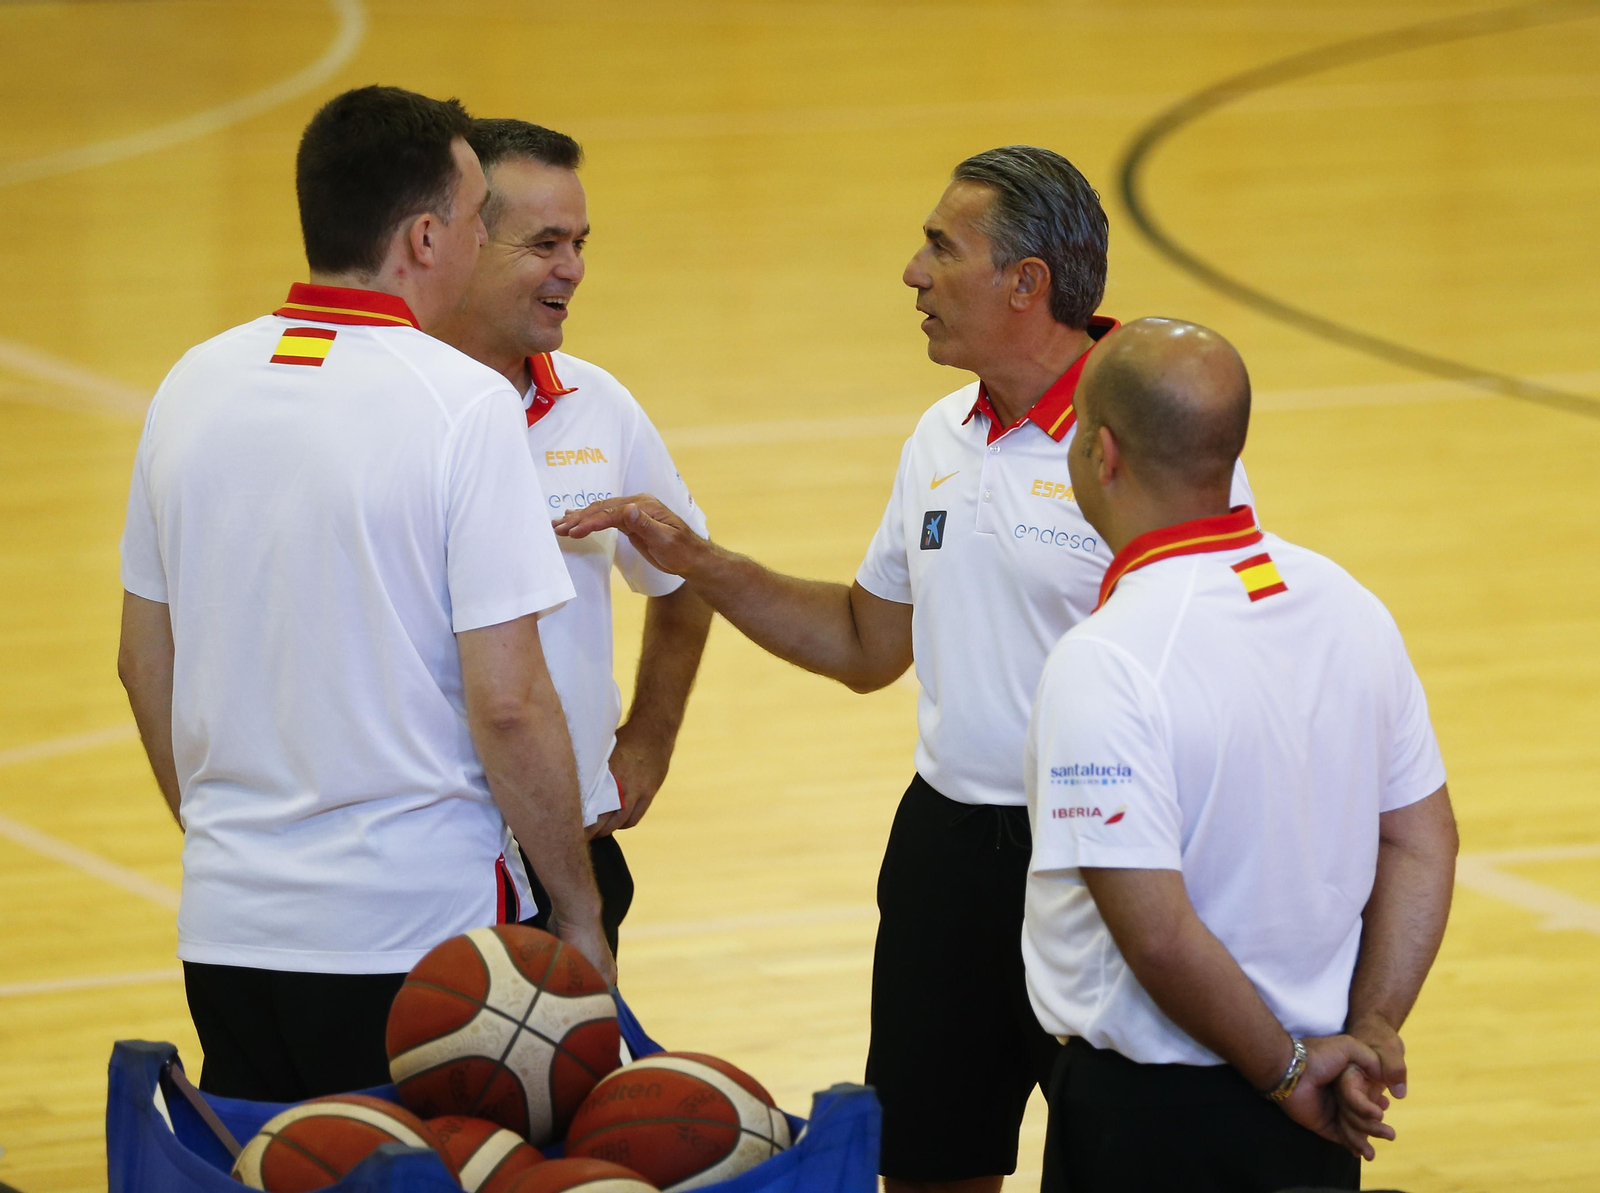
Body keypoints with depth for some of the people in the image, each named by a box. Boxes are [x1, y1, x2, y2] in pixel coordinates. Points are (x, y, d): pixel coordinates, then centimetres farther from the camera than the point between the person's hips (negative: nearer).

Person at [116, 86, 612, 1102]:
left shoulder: (194, 388, 5)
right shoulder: (464, 406, -13)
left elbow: (145, 663, 14)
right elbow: (508, 703, -15)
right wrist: (580, 917, -5)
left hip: (229, 930, 6)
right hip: (423, 925, -5)